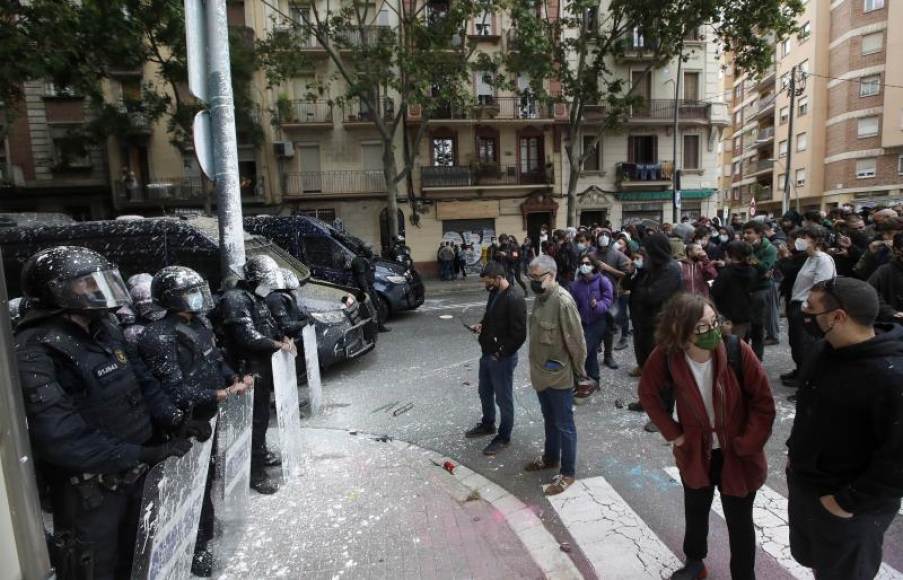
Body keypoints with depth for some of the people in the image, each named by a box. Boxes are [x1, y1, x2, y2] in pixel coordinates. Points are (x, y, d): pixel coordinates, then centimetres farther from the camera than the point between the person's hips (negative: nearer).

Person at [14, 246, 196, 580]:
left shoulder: (106, 330, 2)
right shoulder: (35, 351, -22)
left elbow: (142, 381, 8)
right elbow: (61, 439, -27)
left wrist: (175, 420, -8)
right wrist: (143, 454, -26)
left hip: (139, 475, 7)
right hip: (92, 492, -7)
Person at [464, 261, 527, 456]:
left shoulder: (515, 298, -23)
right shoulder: (495, 293, 4)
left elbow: (519, 334, -23)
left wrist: (500, 353, -18)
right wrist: (481, 325, 2)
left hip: (503, 358, -9)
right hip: (487, 353, 9)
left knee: (503, 398, 8)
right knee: (485, 392, 23)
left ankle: (504, 437, 25)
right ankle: (487, 424, 44)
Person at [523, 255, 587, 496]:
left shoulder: (563, 301, -25)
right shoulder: (541, 297, 3)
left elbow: (576, 341, -19)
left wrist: (579, 371, -9)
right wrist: (537, 366, 15)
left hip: (559, 376, -8)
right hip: (541, 373, 8)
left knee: (564, 425, 9)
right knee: (549, 420, 24)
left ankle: (568, 473, 25)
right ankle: (551, 457, 44)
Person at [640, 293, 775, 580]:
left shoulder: (738, 351, -25)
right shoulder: (666, 357, -23)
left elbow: (764, 402, -14)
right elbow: (648, 393, -4)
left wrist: (747, 445, -15)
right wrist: (672, 432, -8)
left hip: (737, 454, -2)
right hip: (695, 453, 2)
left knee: (739, 521, 17)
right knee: (695, 512, 25)